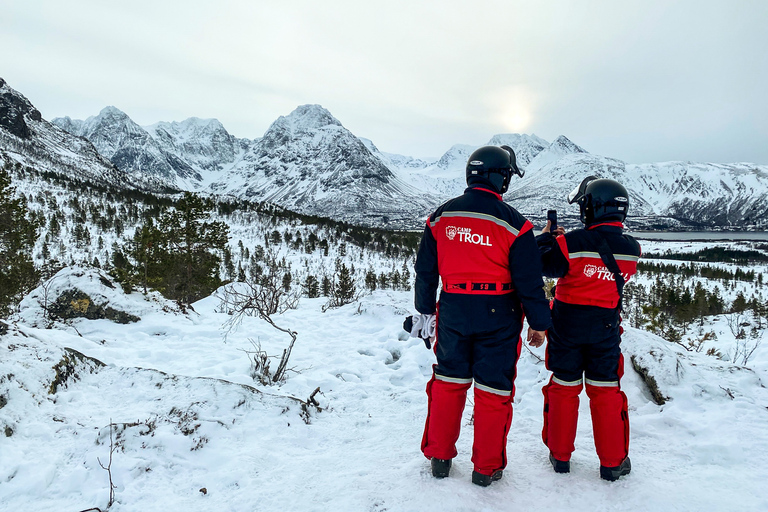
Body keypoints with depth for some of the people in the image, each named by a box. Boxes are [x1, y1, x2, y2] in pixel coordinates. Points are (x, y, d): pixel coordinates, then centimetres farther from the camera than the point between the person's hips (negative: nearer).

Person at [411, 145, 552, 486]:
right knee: (493, 388, 10)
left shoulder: (441, 216, 1)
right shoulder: (512, 222, -12)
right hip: (498, 317, -3)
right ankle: (486, 467, 23)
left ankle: (439, 457, 28)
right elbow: (529, 280, -9)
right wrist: (538, 323, 3)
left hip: (453, 311, 4)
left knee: (448, 382, 17)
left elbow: (425, 269, 7)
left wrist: (426, 309, 19)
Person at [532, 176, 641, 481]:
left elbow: (541, 265, -12)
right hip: (606, 327, 2)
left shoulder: (572, 243, -20)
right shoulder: (631, 249, -5)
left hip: (567, 323, -2)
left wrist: (546, 237, 4)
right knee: (605, 391, 13)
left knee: (563, 387, 11)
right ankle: (612, 462, 22)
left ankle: (560, 455, 24)